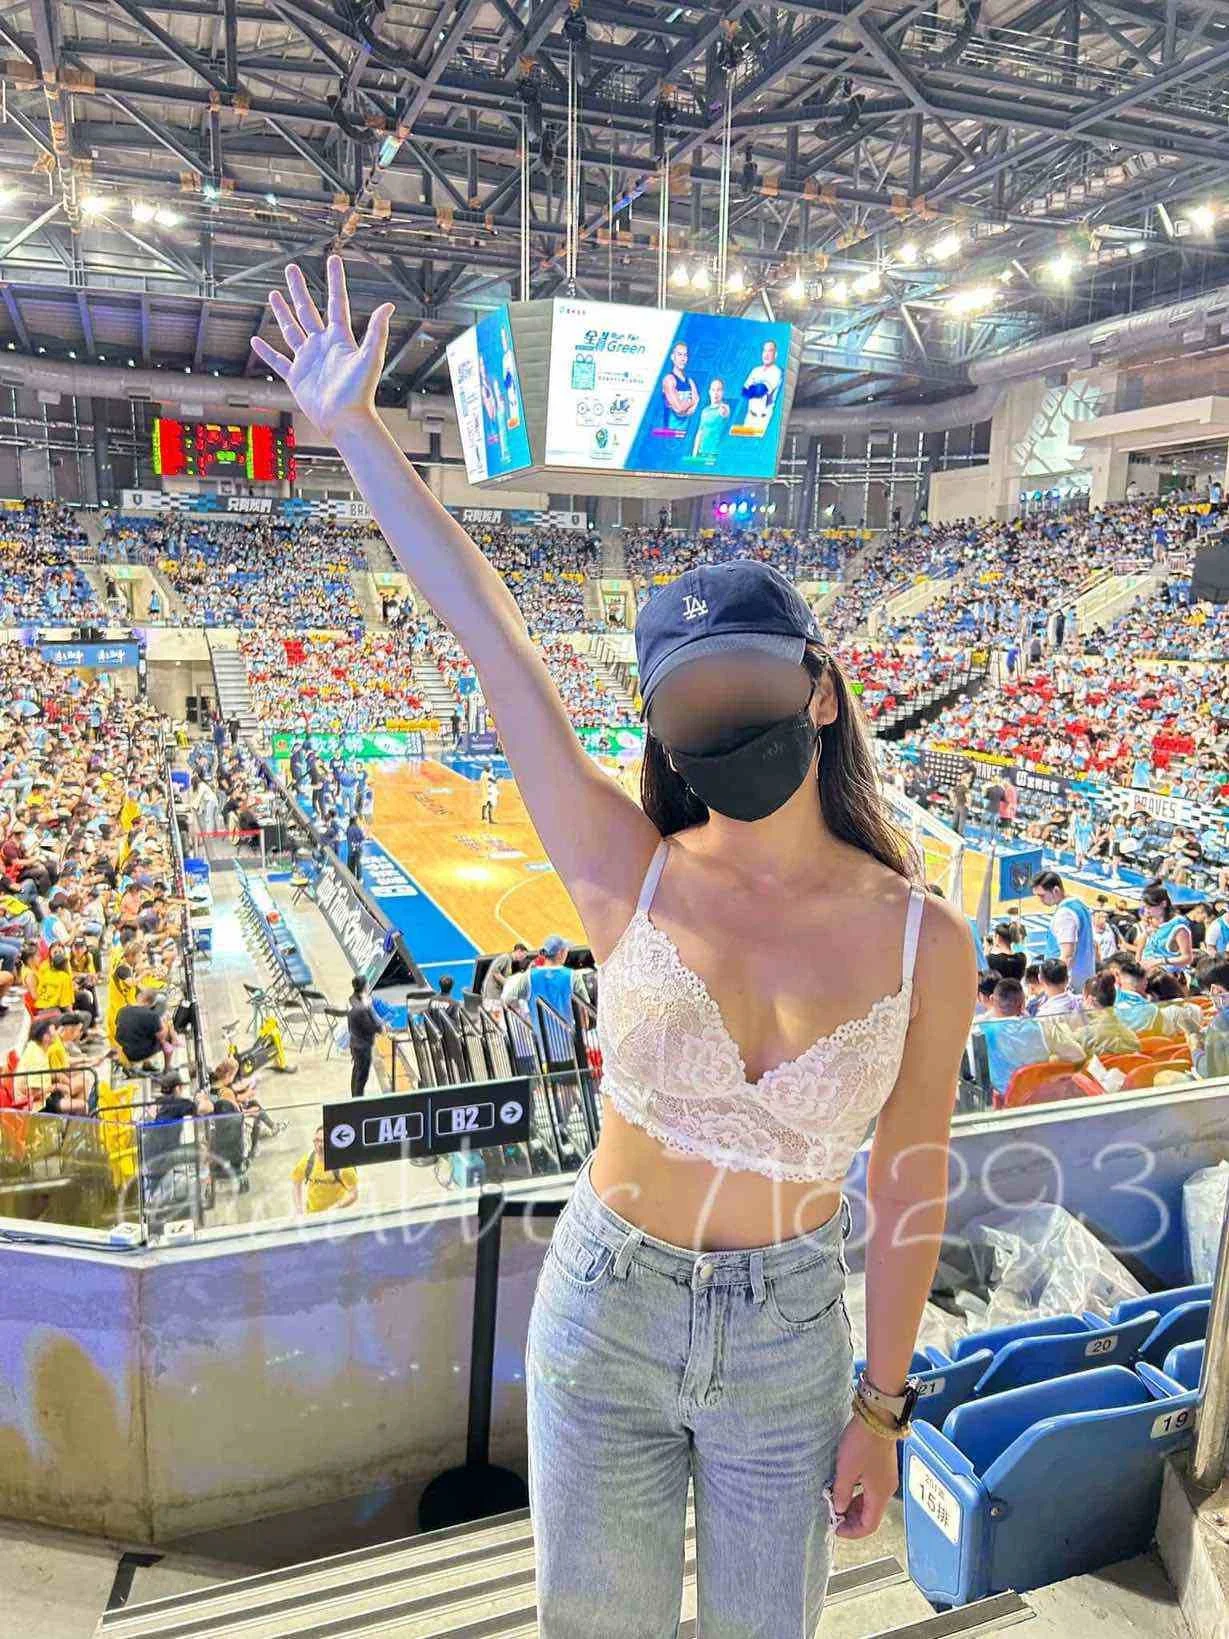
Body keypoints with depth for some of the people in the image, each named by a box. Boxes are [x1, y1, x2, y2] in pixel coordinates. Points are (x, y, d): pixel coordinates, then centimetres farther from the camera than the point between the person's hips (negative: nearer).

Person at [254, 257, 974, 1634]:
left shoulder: (923, 944, -15)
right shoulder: (632, 879, -17)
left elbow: (910, 1177, -5)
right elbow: (487, 630, -18)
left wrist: (882, 1404, 3)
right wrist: (352, 427, -14)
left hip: (788, 1338, 0)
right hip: (602, 1314, 0)